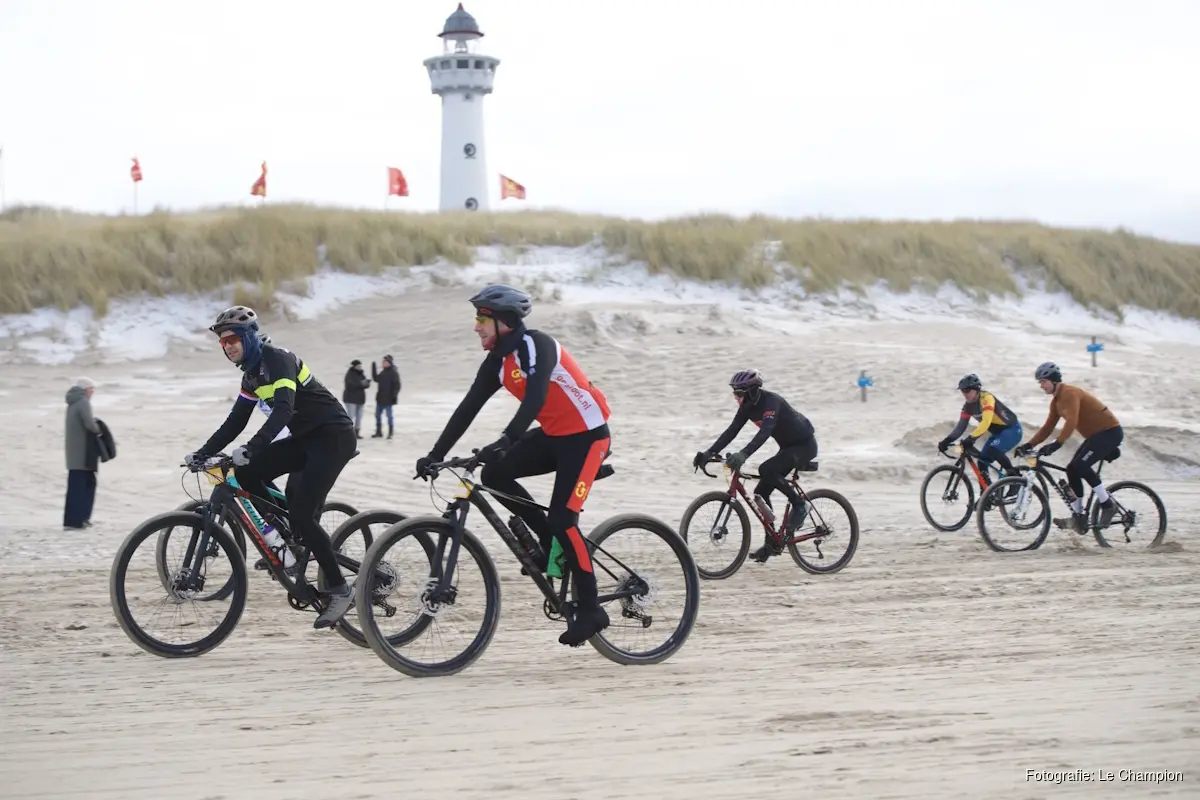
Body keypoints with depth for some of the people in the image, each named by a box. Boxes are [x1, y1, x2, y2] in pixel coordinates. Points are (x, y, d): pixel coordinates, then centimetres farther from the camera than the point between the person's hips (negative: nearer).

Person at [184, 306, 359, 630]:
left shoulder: (278, 359, -17)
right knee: (244, 473, -6)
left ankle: (339, 590, -9)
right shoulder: (251, 374, 11)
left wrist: (251, 448, -42)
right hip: (305, 439, 9)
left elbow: (283, 409, -31)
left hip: (333, 436, -9)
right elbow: (236, 421, 15)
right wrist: (203, 452, 5)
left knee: (302, 514, -18)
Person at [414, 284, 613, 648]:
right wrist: (435, 454, -3)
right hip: (553, 434, 8)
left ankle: (590, 609, -5)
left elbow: (536, 396, -36)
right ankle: (551, 540, 7)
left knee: (563, 520, -15)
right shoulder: (497, 362, 3)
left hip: (585, 434, -8)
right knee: (495, 475, -7)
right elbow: (468, 408, 3)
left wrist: (507, 440, -49)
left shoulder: (536, 345, -22)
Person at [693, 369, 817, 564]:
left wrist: (743, 455, -54)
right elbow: (731, 431, -7)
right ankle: (772, 543, 8)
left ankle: (799, 505, -12)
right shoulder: (748, 406, -3)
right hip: (788, 446, 9)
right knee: (761, 492, 0)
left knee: (766, 469, -31)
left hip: (805, 445, -9)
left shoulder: (771, 402, -28)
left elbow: (765, 432, -42)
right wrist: (709, 453, -18)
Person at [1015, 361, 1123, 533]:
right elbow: (1048, 428, 14)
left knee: (1080, 465, -24)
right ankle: (1079, 517, 6)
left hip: (1109, 432, -10)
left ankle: (1107, 505, -14)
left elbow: (1071, 422, -33)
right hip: (1096, 435, 10)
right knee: (1073, 469, 2)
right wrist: (1029, 445, 4)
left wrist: (1056, 445, -42)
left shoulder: (1070, 393, -20)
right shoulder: (1056, 401, 12)